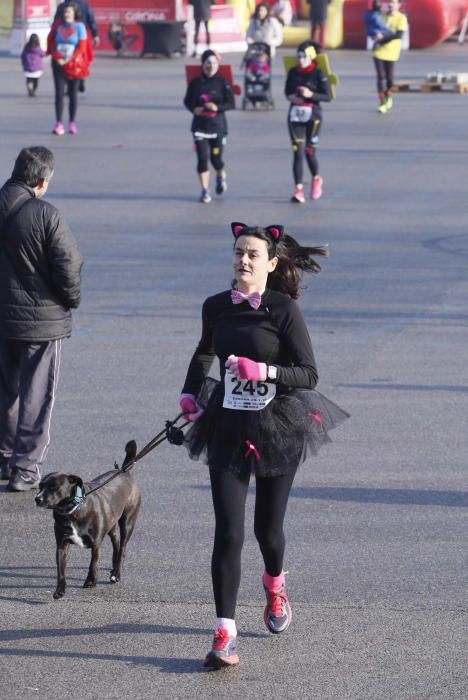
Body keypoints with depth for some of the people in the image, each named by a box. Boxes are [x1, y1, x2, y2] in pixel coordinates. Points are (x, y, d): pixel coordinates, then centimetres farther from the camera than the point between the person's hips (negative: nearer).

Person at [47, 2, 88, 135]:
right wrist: (56, 57, -8)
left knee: (73, 94, 5)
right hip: (58, 64, 1)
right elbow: (50, 42, 7)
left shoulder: (79, 26, -6)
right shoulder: (57, 25, 1)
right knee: (59, 93, -5)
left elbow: (82, 47, -8)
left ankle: (72, 124, 13)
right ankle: (58, 124, -5)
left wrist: (68, 60, -15)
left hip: (73, 64, -1)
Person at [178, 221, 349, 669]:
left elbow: (309, 374, -12)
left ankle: (274, 584, 47)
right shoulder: (216, 307, 3)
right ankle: (225, 635, -8)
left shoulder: (283, 309, -10)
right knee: (228, 532, -8)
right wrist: (190, 392, 14)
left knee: (267, 528, 11)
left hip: (278, 428, -2)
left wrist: (263, 371, -25)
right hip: (228, 428, 2)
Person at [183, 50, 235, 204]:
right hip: (200, 126, 1)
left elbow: (231, 103, -5)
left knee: (216, 158, 3)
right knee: (202, 157, -7)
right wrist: (194, 109, -9)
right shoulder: (195, 83, 1)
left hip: (218, 126, -1)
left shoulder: (222, 83, -3)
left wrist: (217, 107, -22)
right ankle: (205, 190, 3)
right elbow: (187, 100, 12)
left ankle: (221, 176, 38)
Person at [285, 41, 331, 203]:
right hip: (295, 116, 3)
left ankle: (316, 179, 32)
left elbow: (328, 97, -8)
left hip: (313, 116, -3)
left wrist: (311, 95, -22)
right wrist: (290, 97, -4)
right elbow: (287, 91, 18)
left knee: (309, 151, 2)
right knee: (298, 152, -5)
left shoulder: (318, 74, -7)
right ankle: (298, 190, -8)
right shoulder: (293, 72, 5)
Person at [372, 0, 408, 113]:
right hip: (379, 50, 3)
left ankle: (388, 97, 30)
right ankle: (382, 103, -2)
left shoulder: (401, 18, -5)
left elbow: (399, 35, -16)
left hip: (391, 52, -3)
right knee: (381, 77, -4)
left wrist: (382, 40, -18)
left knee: (390, 78, 2)